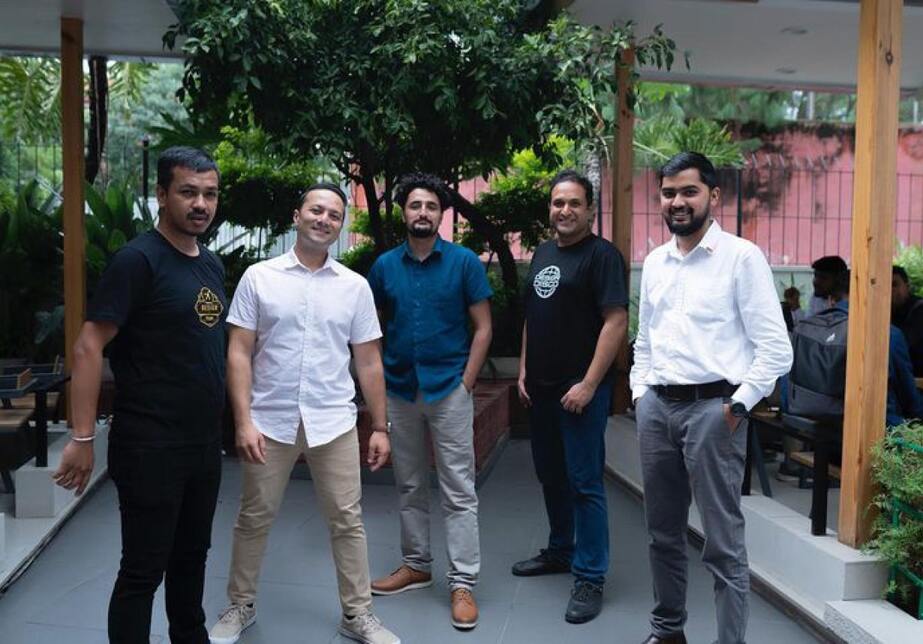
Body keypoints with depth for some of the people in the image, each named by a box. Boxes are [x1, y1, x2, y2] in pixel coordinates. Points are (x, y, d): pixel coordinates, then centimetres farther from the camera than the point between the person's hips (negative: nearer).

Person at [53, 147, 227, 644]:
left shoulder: (212, 265, 10)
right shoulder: (138, 260, -13)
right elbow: (88, 347, -16)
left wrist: (229, 420, 13)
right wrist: (83, 437, -20)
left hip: (204, 443, 7)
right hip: (150, 447, -7)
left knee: (192, 556, 20)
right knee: (143, 570, 3)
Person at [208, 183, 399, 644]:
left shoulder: (355, 286, 4)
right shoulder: (259, 277, -1)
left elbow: (368, 362, 6)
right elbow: (239, 354, -3)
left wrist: (380, 427, 4)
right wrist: (243, 421, -11)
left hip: (334, 423, 1)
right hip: (270, 422, -1)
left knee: (347, 521, 8)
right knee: (254, 519, 13)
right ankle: (240, 606, 33)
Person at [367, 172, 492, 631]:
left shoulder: (464, 262, -4)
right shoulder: (385, 265, 4)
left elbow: (483, 327, -2)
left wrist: (466, 383, -8)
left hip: (449, 389, -3)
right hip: (399, 390, 4)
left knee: (458, 490, 0)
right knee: (410, 486, 15)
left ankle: (463, 582, 8)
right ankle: (416, 565, 30)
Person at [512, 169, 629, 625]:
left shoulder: (602, 255, -9)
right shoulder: (542, 253, 14)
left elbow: (616, 322, -16)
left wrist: (589, 384, -20)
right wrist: (524, 370, 12)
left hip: (580, 390, -7)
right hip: (540, 386, 8)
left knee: (584, 483, -3)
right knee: (550, 474, 17)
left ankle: (590, 578, 8)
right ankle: (560, 551, 34)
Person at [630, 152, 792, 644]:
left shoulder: (741, 257, -6)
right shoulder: (654, 262, 12)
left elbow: (775, 348, -9)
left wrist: (737, 405, -12)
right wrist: (640, 391, 10)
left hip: (712, 407, -6)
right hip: (656, 406, 6)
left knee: (723, 543, 1)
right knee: (662, 531, 17)